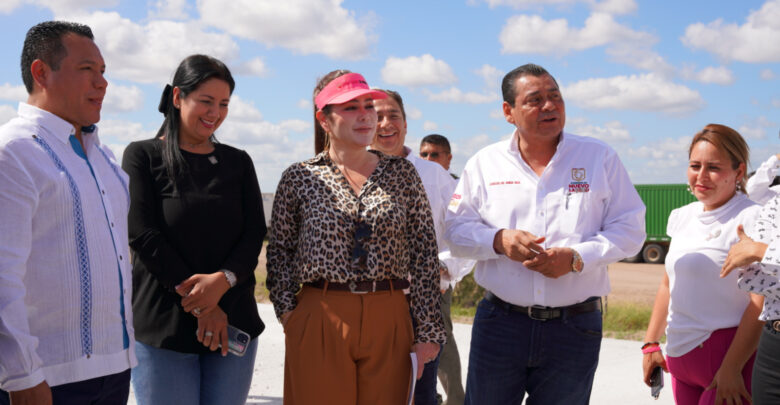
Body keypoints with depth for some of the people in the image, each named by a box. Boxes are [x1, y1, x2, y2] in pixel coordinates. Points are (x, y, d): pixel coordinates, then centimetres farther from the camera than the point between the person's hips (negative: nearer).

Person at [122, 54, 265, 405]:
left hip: (232, 322, 3)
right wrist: (200, 305, -12)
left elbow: (254, 234, 4)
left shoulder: (238, 162, 12)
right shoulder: (143, 156, 2)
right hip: (163, 324, -3)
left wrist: (224, 279, -16)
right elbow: (142, 235, -7)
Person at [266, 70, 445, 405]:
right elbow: (279, 252, 10)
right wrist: (287, 311, -2)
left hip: (389, 323, 1)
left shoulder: (402, 174, 7)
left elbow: (424, 255, 5)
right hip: (318, 323, -1)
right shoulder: (299, 178, 4)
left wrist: (427, 331, 0)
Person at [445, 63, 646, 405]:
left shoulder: (600, 157, 3)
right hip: (499, 322, 1)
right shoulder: (485, 163, 5)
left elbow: (629, 228, 0)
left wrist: (577, 257, -15)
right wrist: (499, 240, -15)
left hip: (575, 326, 0)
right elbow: (456, 229, 5)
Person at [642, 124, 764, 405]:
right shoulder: (682, 217, 11)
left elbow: (761, 303, -15)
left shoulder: (752, 219, -10)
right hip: (680, 356, 6)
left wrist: (731, 368, -18)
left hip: (733, 355, -6)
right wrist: (651, 343, 15)